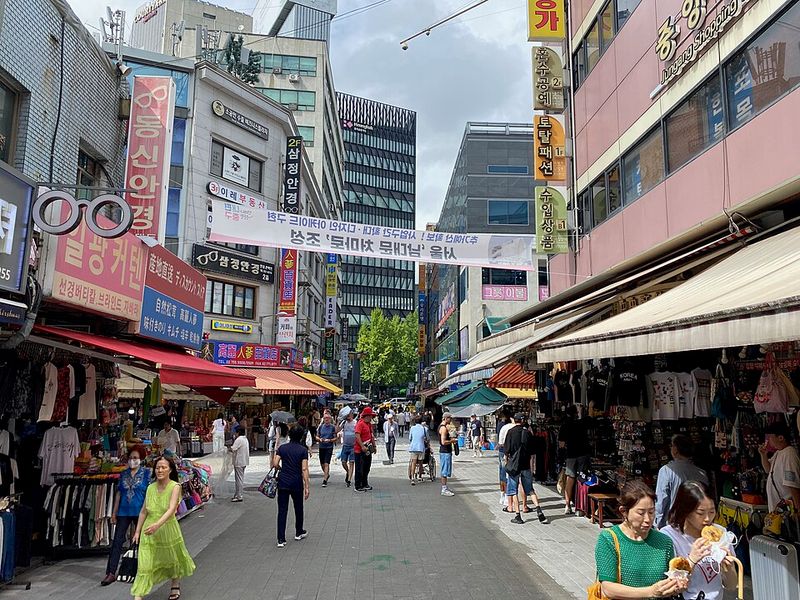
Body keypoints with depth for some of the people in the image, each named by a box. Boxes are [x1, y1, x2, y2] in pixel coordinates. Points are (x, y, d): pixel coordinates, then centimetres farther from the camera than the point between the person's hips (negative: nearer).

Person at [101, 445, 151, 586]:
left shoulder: (146, 473, -3)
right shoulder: (123, 474, 8)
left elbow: (149, 493, -6)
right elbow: (119, 493, 10)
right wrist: (114, 512, 8)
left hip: (139, 512, -3)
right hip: (124, 512, 3)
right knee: (117, 541, -2)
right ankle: (111, 573, -1)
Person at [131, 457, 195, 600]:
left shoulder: (175, 486, -14)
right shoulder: (150, 488, -1)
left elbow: (171, 509, -27)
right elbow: (143, 511, 8)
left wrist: (157, 524, -40)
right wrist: (137, 531, 8)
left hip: (168, 529, -2)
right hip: (149, 531, 2)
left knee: (173, 559, 18)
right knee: (144, 566, -4)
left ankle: (175, 586, 43)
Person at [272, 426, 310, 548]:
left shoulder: (282, 448, 1)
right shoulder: (303, 450, -7)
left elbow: (275, 464, -7)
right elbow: (304, 469, -12)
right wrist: (307, 487, -10)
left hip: (283, 482, 1)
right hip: (297, 483, -1)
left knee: (282, 510, 2)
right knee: (298, 508, 19)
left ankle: (281, 540, -3)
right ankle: (299, 533, 35)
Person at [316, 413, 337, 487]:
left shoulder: (333, 427, -3)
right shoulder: (320, 427, 6)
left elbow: (335, 438, -1)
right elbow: (317, 437, 12)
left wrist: (329, 440, -18)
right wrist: (319, 439, -9)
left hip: (329, 447, -4)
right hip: (321, 447, 4)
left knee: (326, 464, -11)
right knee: (322, 464, 13)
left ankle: (325, 480, -8)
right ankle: (327, 475, 40)